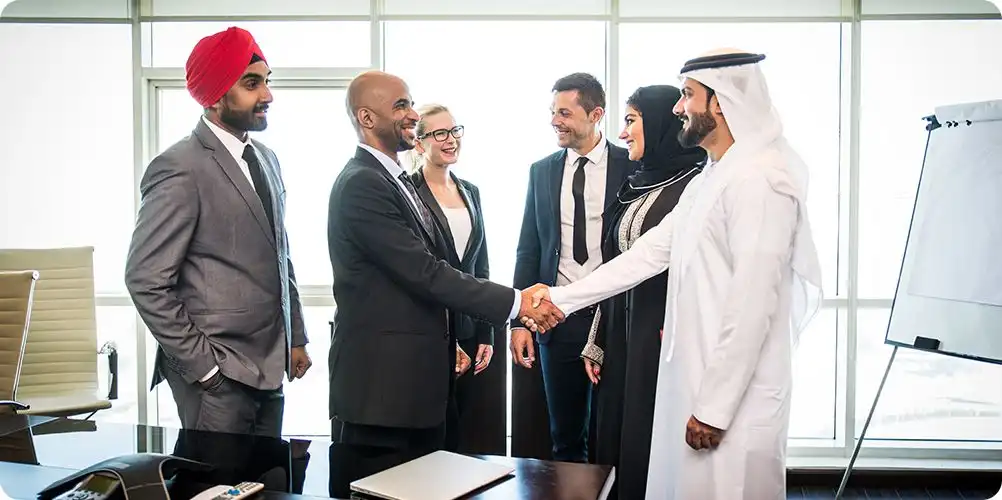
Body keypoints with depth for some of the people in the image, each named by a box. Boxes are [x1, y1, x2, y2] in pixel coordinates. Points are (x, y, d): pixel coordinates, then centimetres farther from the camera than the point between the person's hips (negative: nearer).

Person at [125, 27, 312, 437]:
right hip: (218, 374, -7)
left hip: (268, 366, 7)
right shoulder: (181, 168, -14)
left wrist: (295, 338, 14)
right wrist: (201, 363, -14)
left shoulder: (266, 159, 11)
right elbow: (146, 280, -15)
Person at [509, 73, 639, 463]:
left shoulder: (631, 167, -3)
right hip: (558, 317, 3)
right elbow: (528, 249, 9)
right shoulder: (542, 171, 8)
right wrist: (519, 320, 3)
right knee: (565, 438, 12)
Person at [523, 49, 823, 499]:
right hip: (690, 384, 9)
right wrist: (563, 297, 11)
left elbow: (753, 302, -21)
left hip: (733, 399, -9)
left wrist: (715, 407, -19)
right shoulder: (706, 182, 15)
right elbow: (647, 253, 15)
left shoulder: (760, 179, -16)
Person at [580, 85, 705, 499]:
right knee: (615, 445, 11)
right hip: (622, 340, 7)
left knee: (654, 450, 0)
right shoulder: (634, 188, 14)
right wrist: (597, 343, 16)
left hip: (664, 340, -7)